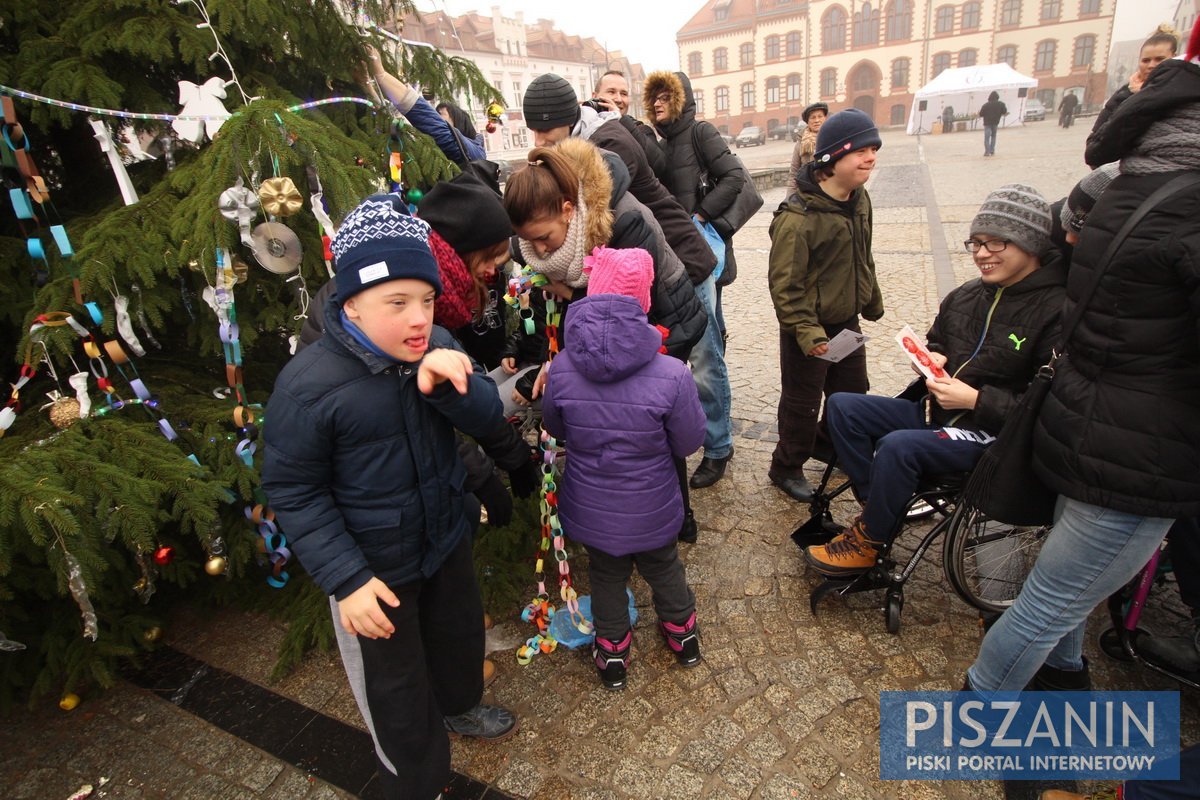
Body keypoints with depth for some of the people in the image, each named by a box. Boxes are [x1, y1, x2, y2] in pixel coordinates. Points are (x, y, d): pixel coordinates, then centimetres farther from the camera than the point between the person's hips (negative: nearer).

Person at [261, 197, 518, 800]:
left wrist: (448, 384, -33)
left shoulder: (436, 349, -11)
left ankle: (457, 705, 62)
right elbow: (294, 493, -18)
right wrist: (346, 579, -21)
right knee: (397, 686, 16)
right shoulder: (309, 384, -25)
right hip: (375, 565, -5)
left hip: (446, 538, 5)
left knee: (460, 632, 29)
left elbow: (487, 421, -13)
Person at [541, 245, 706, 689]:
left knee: (606, 575, 26)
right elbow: (689, 443, -13)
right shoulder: (672, 376, -28)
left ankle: (612, 653, 46)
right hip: (652, 510, -1)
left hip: (591, 509, 1)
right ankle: (683, 635, 52)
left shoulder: (561, 369, -21)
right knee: (663, 568, 27)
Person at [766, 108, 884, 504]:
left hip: (846, 321, 8)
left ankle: (833, 444, 46)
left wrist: (872, 300, 23)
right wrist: (806, 331, -28)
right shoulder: (798, 217, -26)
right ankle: (786, 468, 26)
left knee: (853, 392, 21)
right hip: (809, 327, -8)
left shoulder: (859, 199, 3)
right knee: (802, 403, 5)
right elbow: (784, 283, -25)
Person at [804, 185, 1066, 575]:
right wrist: (932, 359, 3)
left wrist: (976, 399, -23)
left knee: (899, 446, -34)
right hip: (936, 410, 8)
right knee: (841, 406, -7)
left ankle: (868, 540, -9)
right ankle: (878, 508, -4)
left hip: (994, 433, -8)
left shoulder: (1056, 312, -15)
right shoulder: (965, 297, 8)